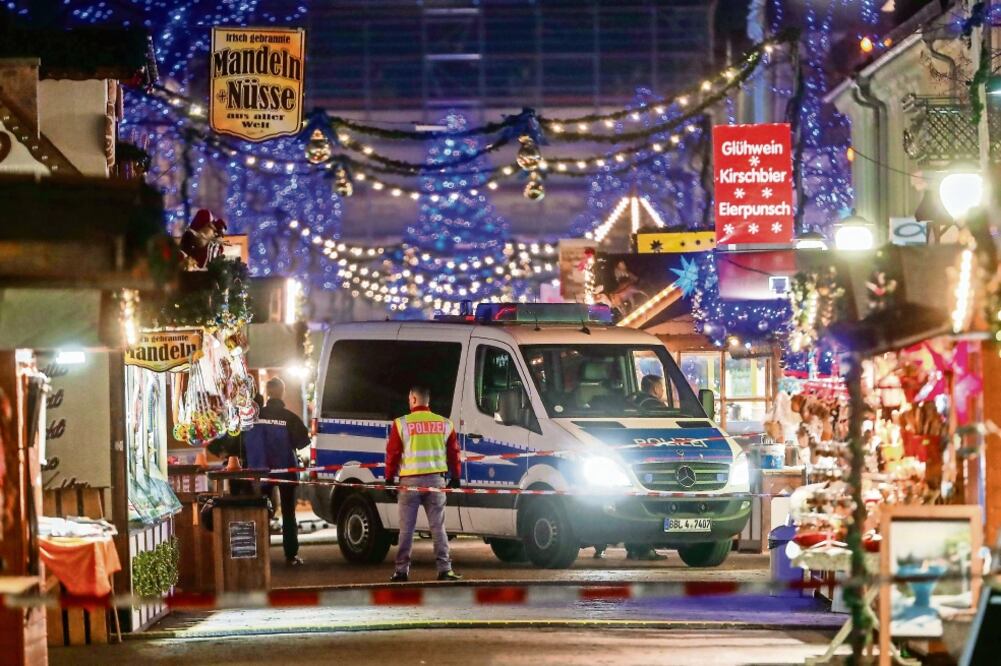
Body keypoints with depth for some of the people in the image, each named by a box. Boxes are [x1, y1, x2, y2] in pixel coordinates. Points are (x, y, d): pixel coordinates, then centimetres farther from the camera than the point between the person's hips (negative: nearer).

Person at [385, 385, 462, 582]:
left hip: (409, 481, -2)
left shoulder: (401, 424, -4)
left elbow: (392, 454, -2)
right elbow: (454, 453, 8)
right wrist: (456, 478, 17)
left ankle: (402, 570, 5)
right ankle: (445, 569, -1)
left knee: (406, 528, 4)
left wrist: (389, 479, 5)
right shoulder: (445, 424, 5)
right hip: (436, 481, 2)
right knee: (438, 526, 5)